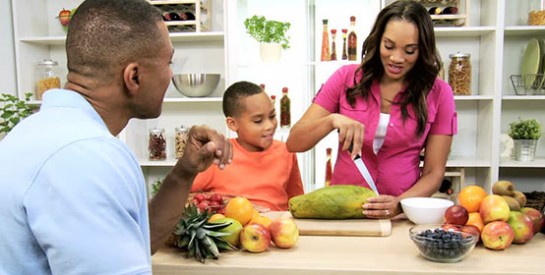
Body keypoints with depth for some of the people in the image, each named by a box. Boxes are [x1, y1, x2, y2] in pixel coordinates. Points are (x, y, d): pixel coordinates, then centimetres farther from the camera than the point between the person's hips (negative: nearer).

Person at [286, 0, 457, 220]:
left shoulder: (438, 94, 1)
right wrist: (332, 120, -18)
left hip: (401, 217, 0)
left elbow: (434, 173, 2)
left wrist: (399, 204, -16)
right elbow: (293, 143, 0)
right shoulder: (346, 78, 1)